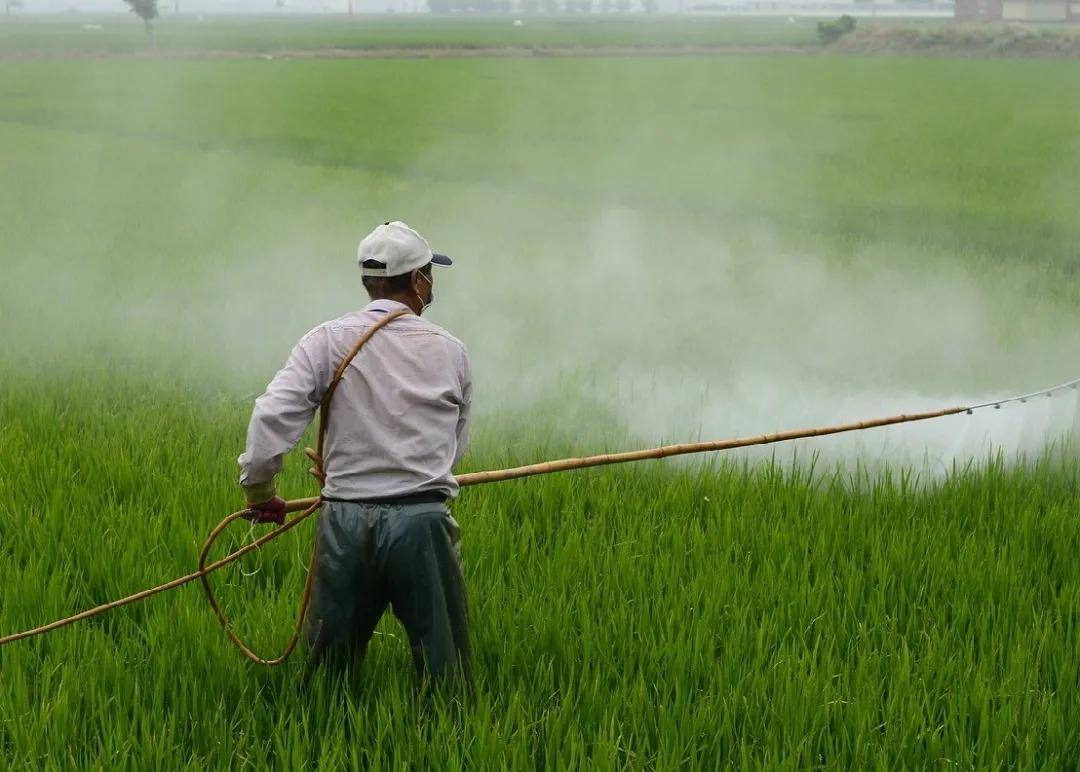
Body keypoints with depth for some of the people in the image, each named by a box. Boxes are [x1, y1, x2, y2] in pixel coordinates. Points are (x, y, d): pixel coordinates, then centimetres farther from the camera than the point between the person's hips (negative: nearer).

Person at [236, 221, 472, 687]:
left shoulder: (329, 342, 0)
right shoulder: (449, 351, 5)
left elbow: (272, 416, -10)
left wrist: (257, 488, 3)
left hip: (347, 523, 1)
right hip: (425, 522, -1)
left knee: (329, 661, 12)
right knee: (443, 671, 6)